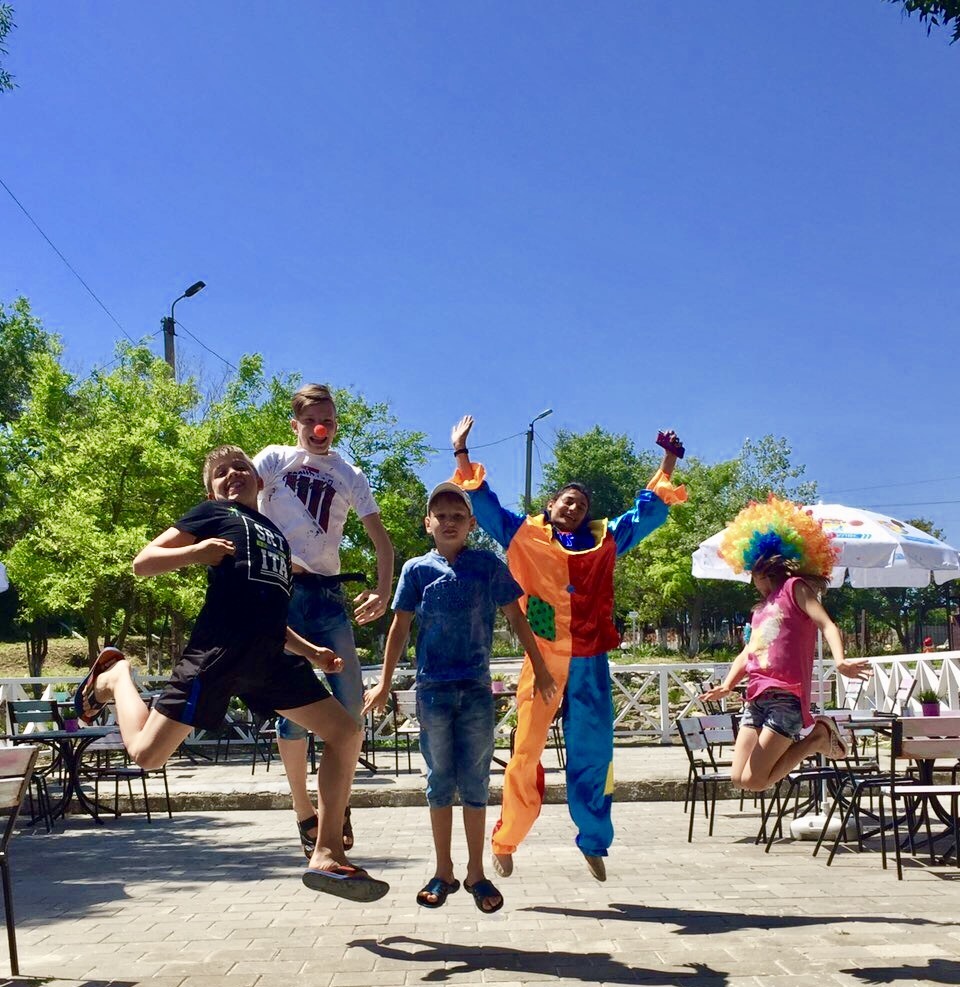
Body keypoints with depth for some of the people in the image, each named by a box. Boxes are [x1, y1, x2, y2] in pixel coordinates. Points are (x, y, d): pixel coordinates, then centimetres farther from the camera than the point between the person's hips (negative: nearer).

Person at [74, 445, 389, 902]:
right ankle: (113, 676, 28)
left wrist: (311, 652, 22)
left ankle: (327, 856, 2)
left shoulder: (276, 537, 30)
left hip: (269, 657, 6)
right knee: (147, 753, -5)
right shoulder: (214, 513, 12)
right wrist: (196, 551, -12)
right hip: (219, 647, -6)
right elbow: (142, 562, 6)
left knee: (345, 732, -3)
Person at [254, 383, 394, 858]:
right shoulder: (275, 459, 8)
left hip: (327, 592, 2)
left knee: (351, 705, -4)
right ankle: (304, 814, 11)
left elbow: (380, 538, 9)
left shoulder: (349, 475, 14)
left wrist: (384, 591, -7)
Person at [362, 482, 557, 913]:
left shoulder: (488, 565, 3)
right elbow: (400, 627, 6)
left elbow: (516, 618, 7)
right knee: (440, 780, 8)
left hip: (477, 688, 0)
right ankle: (443, 873, 17)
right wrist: (385, 683, 3)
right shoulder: (417, 570, 4)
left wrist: (540, 669, 7)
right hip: (432, 687, 0)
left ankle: (476, 873, 15)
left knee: (475, 781, 4)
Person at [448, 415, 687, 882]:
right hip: (542, 660, -2)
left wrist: (669, 459, 22)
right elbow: (482, 502, 8)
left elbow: (650, 508, 22)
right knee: (526, 754, -3)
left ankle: (594, 843, 21)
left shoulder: (605, 540, 15)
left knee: (593, 755, 7)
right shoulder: (524, 535, 8)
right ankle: (505, 842, 10)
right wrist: (461, 452, 4)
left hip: (589, 664, 3)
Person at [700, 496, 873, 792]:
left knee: (754, 780, -13)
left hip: (786, 696, -8)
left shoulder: (795, 587, 1)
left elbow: (827, 624, -12)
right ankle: (803, 737, 14)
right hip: (757, 698, 8)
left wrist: (840, 660, -32)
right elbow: (747, 652, 17)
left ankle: (818, 738, 4)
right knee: (739, 778, 2)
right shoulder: (761, 608, 23)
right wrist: (727, 685, -2)